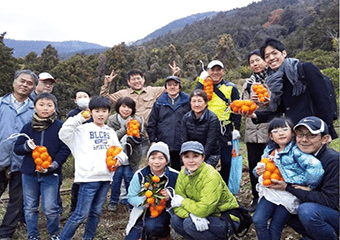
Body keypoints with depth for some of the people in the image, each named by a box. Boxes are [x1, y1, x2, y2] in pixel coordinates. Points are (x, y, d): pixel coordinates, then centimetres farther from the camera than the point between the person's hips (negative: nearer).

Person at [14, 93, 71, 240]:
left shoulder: (60, 127, -6)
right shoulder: (28, 127, 5)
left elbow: (65, 149, -6)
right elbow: (17, 148, 9)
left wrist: (54, 164, -18)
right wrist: (26, 146, -12)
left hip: (50, 175, -3)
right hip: (29, 174, 4)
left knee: (50, 208, -1)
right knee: (30, 208, 13)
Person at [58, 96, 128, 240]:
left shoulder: (110, 132, 15)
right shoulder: (83, 129, 0)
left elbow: (119, 150, 20)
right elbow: (63, 134, -15)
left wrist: (119, 158, -2)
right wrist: (79, 118, -13)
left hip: (105, 177, 5)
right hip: (88, 177, -5)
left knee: (96, 212, 15)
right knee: (81, 214, -4)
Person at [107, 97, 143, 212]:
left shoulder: (137, 121, -4)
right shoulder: (112, 120, -6)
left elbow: (140, 140, 0)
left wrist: (134, 137, -22)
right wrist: (125, 128, -25)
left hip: (131, 155, 0)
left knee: (129, 176, -2)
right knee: (117, 175, -2)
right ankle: (113, 201, 18)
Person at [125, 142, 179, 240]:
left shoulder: (175, 176, -11)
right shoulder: (140, 175, -10)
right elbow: (131, 197, -4)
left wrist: (170, 196, -25)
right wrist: (142, 201, -24)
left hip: (163, 211, -2)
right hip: (143, 212, 2)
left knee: (151, 226, -32)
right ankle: (144, 232, 26)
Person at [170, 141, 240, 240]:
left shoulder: (212, 176, -24)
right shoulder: (183, 174, -4)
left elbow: (203, 210, -30)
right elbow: (176, 206, -7)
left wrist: (183, 201, -17)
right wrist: (192, 215, -26)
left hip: (227, 219, -6)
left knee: (189, 224, -26)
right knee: (175, 220, -14)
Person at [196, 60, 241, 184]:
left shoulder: (231, 88, 6)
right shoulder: (204, 86, 10)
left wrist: (236, 128, -3)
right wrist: (201, 81, -10)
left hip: (225, 130, -1)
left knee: (226, 162, 4)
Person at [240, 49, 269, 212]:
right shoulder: (248, 84, 16)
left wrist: (270, 102, -16)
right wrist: (251, 102, -6)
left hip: (270, 129, -4)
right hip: (252, 130, 4)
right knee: (253, 165, 7)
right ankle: (256, 198, 21)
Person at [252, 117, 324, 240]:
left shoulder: (296, 151, -15)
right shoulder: (269, 150, 7)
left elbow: (315, 166, -28)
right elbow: (264, 167, 21)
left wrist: (310, 185, -17)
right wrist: (258, 172, -1)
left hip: (288, 195, -6)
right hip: (270, 191, 6)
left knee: (275, 228, 3)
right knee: (258, 221, -4)